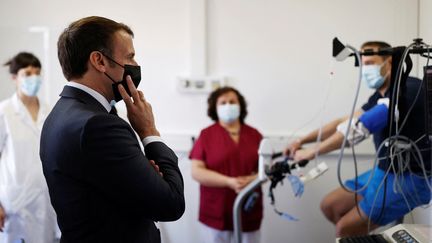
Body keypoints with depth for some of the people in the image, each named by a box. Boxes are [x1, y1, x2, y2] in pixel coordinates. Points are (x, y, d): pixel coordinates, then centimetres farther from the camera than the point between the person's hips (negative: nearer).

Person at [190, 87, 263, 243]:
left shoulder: (254, 135, 7)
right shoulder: (206, 135, -1)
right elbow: (197, 171, -8)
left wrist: (254, 179, -14)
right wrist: (229, 182, -18)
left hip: (248, 213, 3)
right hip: (216, 212, -2)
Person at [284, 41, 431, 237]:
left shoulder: (408, 89, -20)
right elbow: (344, 122, 12)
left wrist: (312, 152, -22)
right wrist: (302, 140, 1)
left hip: (411, 178, -9)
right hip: (384, 172, 9)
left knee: (345, 229, -12)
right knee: (329, 206, 10)